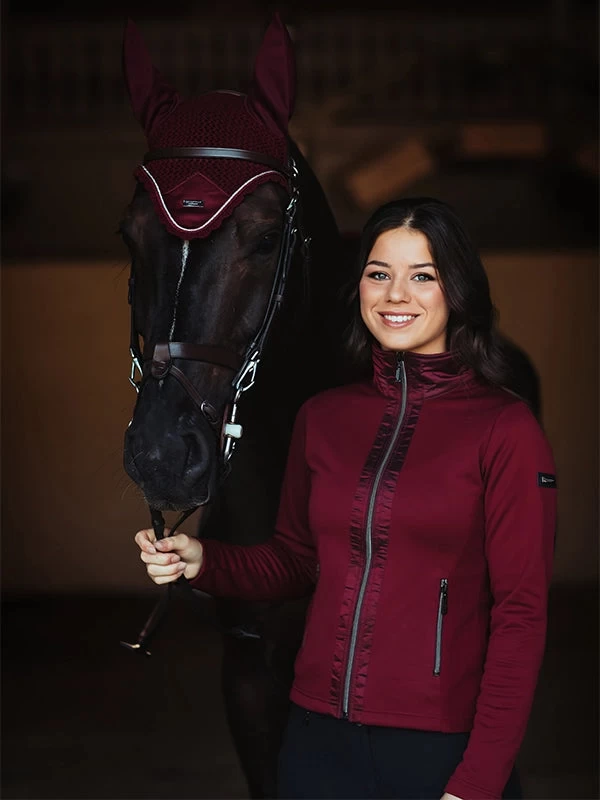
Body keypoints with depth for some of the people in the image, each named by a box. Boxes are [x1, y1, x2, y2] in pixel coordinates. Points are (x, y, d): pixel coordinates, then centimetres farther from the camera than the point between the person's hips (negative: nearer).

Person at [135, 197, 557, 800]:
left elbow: (520, 614, -9)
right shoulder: (322, 418, 6)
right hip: (320, 737, 4)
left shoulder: (506, 429, -7)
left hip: (442, 749, -4)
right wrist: (202, 562, -2)